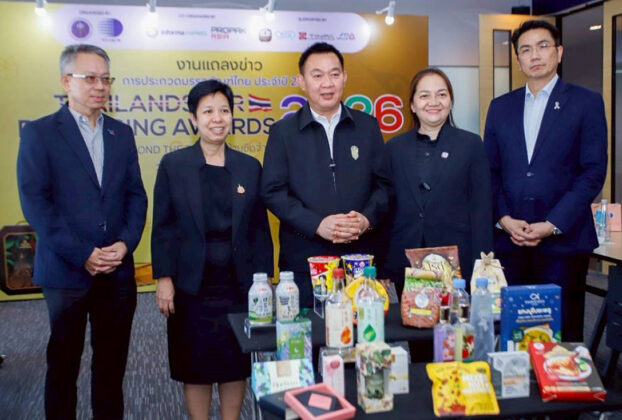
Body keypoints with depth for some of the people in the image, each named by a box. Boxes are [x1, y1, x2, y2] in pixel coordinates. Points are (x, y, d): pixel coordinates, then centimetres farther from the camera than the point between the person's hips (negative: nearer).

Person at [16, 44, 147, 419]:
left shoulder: (122, 133, 10)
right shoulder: (39, 133, -3)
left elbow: (136, 195, 8)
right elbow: (35, 202, -10)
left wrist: (126, 243, -9)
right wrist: (81, 255, -15)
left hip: (118, 271, 4)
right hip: (66, 269, -3)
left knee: (112, 361, 13)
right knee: (64, 362, 12)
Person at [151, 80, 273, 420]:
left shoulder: (249, 167, 4)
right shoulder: (173, 164, -1)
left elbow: (259, 229, 5)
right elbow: (163, 227, -1)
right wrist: (164, 278, -7)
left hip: (238, 286, 2)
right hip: (192, 286, -1)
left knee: (236, 364, 11)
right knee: (195, 366, 9)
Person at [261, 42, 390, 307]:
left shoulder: (367, 127, 10)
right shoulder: (283, 132, 4)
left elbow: (383, 184, 9)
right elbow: (273, 191, -2)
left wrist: (367, 219, -11)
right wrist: (317, 224, -14)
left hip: (361, 259, 2)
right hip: (303, 263, -1)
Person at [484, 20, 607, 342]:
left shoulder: (586, 103, 3)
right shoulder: (500, 107, 13)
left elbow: (593, 172, -4)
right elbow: (490, 171, 10)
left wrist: (552, 225, -12)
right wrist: (503, 219, -5)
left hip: (564, 240, -2)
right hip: (509, 240, 3)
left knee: (562, 334, 3)